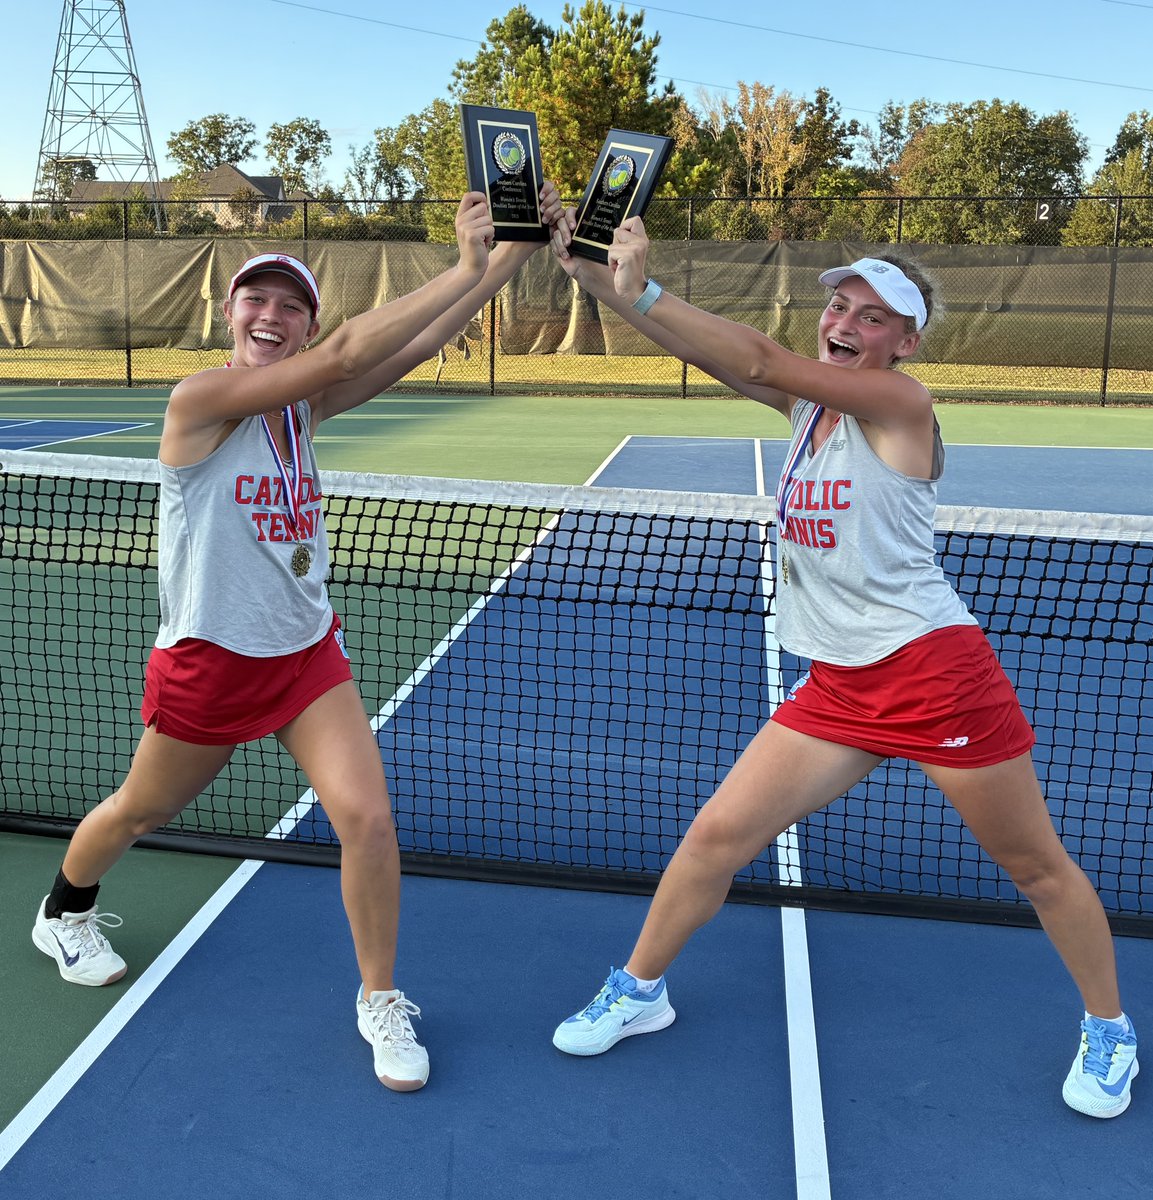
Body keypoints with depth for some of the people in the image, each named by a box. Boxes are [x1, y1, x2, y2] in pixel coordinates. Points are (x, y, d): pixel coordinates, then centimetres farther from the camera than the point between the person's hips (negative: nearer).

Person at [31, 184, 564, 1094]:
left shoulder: (304, 403, -1)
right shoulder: (200, 399, -19)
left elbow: (415, 346, -11)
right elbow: (346, 354, -30)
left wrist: (516, 249, -20)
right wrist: (469, 264, -31)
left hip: (308, 652, 4)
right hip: (207, 663, -4)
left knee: (368, 817, -10)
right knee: (141, 813, 20)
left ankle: (381, 1001, 12)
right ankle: (65, 913, 53)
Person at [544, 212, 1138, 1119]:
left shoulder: (899, 401, -12)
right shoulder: (809, 401, 8)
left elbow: (758, 358, -22)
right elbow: (728, 359, -6)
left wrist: (641, 292, -26)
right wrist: (597, 279, -17)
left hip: (933, 670, -6)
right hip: (838, 685, 6)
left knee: (1036, 865, 10)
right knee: (719, 834, 2)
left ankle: (1109, 1029, 35)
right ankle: (639, 991, 22)